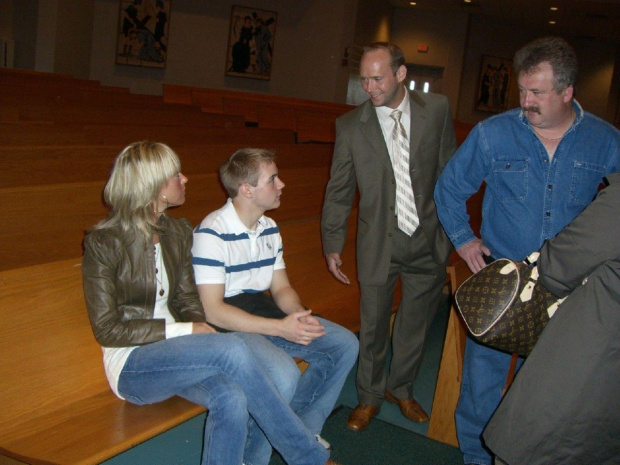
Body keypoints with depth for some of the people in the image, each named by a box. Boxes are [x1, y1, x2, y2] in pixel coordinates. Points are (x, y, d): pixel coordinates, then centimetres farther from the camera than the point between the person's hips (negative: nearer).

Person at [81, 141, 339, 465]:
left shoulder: (178, 233, 9)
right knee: (233, 349, -30)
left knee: (232, 399, -30)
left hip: (174, 353, 5)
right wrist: (183, 330, -17)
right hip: (131, 366, -5)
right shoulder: (102, 243, -10)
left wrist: (200, 329, -11)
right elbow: (107, 329, -11)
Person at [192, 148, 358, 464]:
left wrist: (300, 315, -12)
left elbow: (280, 287, 12)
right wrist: (280, 328, -25)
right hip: (228, 325, -8)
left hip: (264, 313, 8)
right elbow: (213, 311, -22)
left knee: (345, 344, -3)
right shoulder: (211, 234, -17)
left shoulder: (269, 229, 10)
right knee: (283, 372, -33)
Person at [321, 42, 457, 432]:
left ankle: (400, 388, 41)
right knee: (373, 324, 10)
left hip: (428, 239, 1)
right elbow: (338, 192, 1)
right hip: (379, 242, -1)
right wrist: (333, 245, 1)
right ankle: (370, 397, 34)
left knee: (417, 321, 16)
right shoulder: (350, 125, -5)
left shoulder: (437, 110, -3)